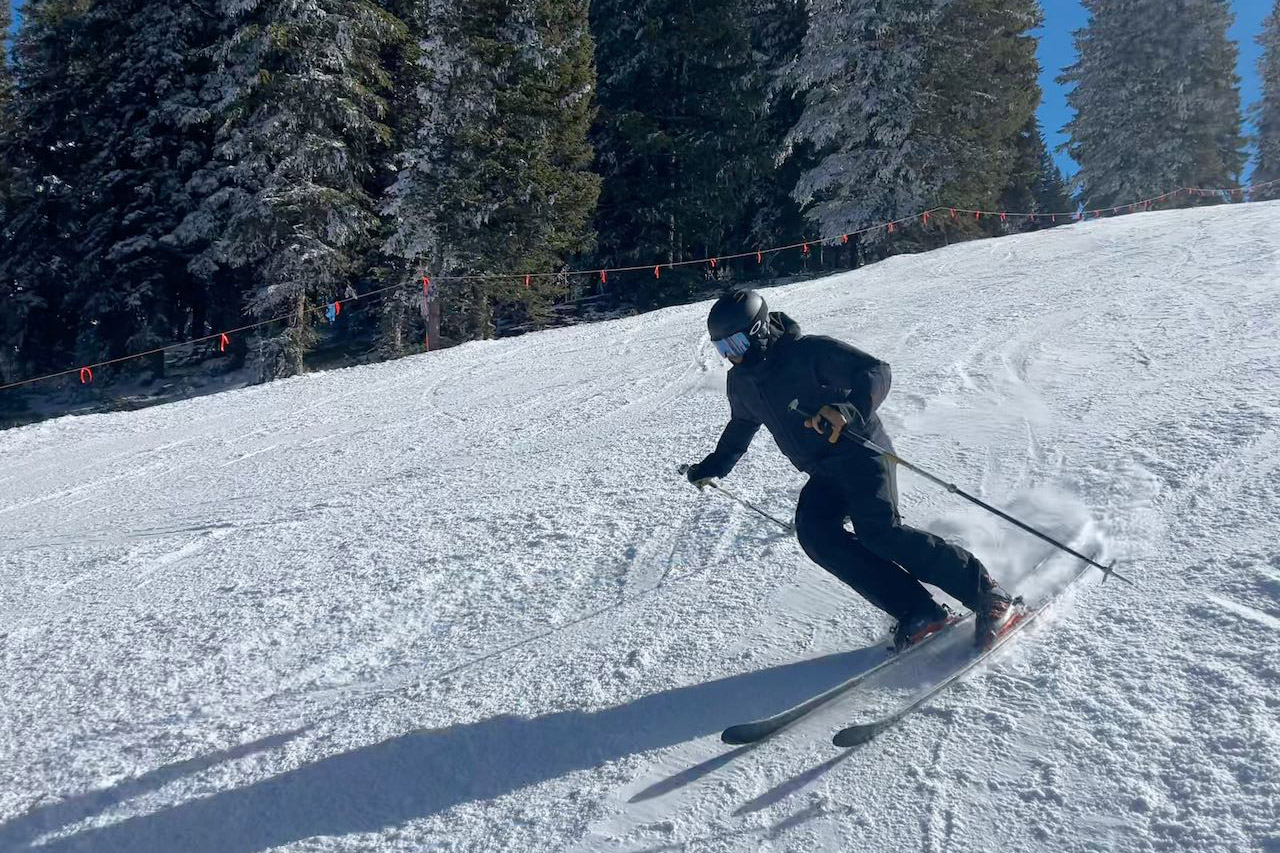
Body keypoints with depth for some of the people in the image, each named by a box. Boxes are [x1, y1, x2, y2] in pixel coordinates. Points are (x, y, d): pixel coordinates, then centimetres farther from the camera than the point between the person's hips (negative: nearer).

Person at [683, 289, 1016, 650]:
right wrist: (713, 467, 28)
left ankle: (983, 591, -10)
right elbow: (741, 428, 28)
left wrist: (850, 410, -38)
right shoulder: (741, 381, 8)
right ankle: (917, 611, -19)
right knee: (815, 533, -21)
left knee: (880, 532, -26)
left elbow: (876, 371, -20)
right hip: (823, 475, 7)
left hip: (861, 454, -6)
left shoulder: (810, 351, -15)